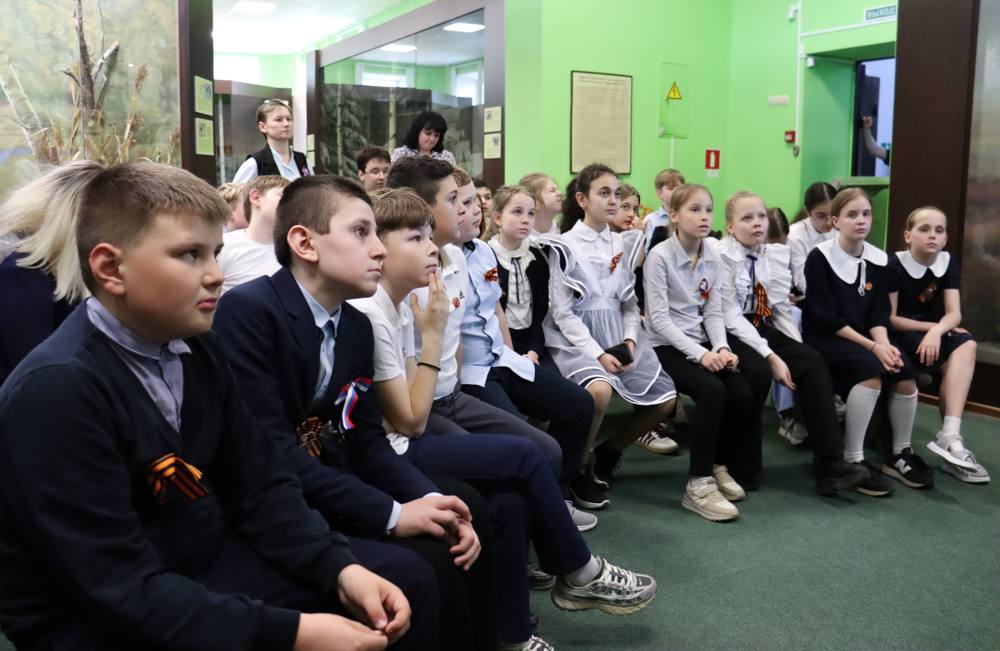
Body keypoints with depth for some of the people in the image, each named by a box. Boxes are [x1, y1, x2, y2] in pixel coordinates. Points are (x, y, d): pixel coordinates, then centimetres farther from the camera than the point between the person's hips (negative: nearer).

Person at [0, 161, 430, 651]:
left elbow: (259, 483, 2)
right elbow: (122, 586, -25)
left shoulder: (195, 347, -1)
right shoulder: (55, 390, -23)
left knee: (407, 583, 1)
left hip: (209, 562, 7)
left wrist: (340, 568, -12)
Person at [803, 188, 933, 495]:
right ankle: (853, 460, -24)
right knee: (871, 370, -32)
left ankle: (900, 454, -1)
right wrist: (872, 346, -21)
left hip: (866, 338, 6)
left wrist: (883, 343, -17)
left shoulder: (879, 260, 7)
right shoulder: (820, 257, -10)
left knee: (906, 370, -20)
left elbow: (879, 314, 4)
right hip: (824, 338, -5)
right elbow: (825, 318, -15)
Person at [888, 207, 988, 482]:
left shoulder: (948, 263, 3)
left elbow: (954, 313, -6)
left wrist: (937, 332, -27)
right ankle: (950, 439, -20)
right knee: (953, 362, -31)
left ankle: (950, 437, -33)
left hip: (930, 336, 5)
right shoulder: (894, 264, -11)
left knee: (967, 345, -25)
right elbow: (890, 318, -12)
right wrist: (933, 326, -15)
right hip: (897, 335, -5)